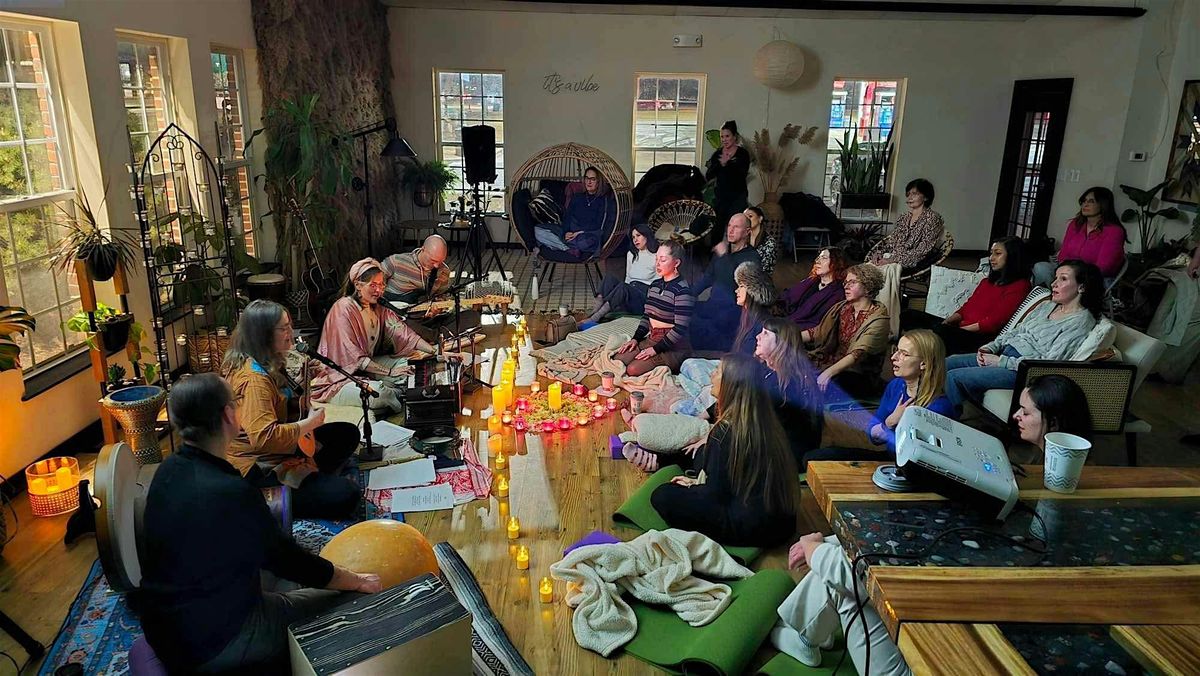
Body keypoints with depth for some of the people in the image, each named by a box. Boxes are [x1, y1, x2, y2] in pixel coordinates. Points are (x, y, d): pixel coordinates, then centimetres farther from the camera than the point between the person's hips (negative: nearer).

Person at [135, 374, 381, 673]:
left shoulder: (170, 470, -4)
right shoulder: (231, 492, -28)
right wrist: (359, 581, -4)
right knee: (346, 604, -1)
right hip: (212, 643, -8)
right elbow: (289, 561, -16)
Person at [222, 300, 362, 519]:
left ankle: (316, 479, 0)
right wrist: (309, 423, -23)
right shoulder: (253, 379, -27)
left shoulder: (265, 364, 4)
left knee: (348, 434, 14)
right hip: (258, 467, -10)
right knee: (346, 496, -20)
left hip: (274, 451, 10)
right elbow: (264, 437, -36)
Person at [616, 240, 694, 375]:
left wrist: (656, 349, -19)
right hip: (652, 338, 8)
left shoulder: (682, 290, -17)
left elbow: (680, 328, -21)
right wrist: (635, 339, 4)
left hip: (674, 348, -8)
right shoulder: (655, 285, 9)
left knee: (633, 369, -23)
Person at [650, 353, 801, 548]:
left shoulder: (726, 431, -20)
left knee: (662, 496, -3)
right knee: (704, 453, 21)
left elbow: (715, 493, -13)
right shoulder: (766, 422, 3)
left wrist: (692, 486, 7)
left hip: (753, 530, -8)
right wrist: (697, 481, 19)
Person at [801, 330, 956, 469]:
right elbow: (872, 434, 4)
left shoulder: (937, 406, -23)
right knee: (813, 458, -3)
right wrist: (890, 422, -15)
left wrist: (882, 429, -13)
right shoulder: (895, 385, 1)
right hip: (889, 458, 7)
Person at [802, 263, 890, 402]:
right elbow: (818, 332, 6)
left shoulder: (878, 317, -14)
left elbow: (859, 353, -26)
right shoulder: (842, 307, 7)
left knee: (821, 384, -34)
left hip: (860, 376, -6)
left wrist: (830, 372, -39)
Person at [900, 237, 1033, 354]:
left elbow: (994, 322, -11)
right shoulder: (988, 281, 26)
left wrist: (961, 329, -14)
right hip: (960, 327, 9)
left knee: (939, 330, -38)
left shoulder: (1019, 286, -3)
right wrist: (947, 322, 0)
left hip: (981, 336, -9)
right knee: (909, 316, -8)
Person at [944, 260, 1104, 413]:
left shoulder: (1081, 321, -10)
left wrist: (1001, 362, -18)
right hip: (1005, 353, 9)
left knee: (954, 377, -22)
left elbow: (1050, 363, -18)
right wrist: (991, 347, 0)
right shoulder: (1050, 306, 15)